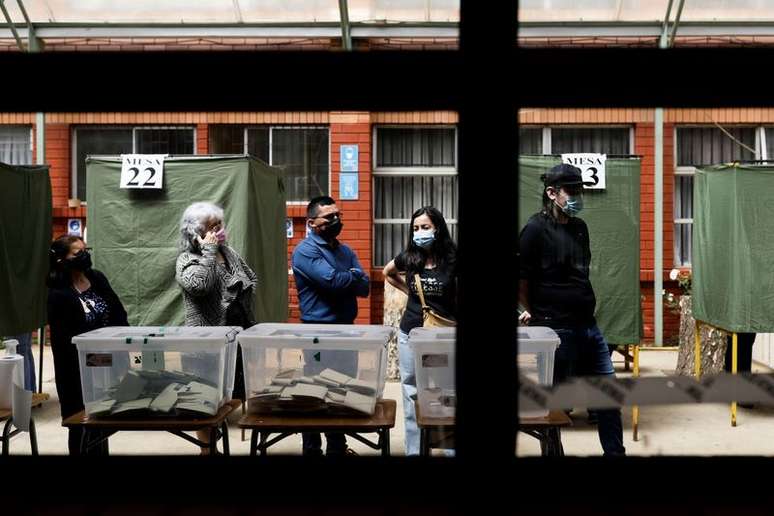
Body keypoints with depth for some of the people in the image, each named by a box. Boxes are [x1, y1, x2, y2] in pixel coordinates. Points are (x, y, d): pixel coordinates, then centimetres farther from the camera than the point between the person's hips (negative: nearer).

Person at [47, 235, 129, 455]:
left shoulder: (97, 278, 2)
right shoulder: (58, 295, -17)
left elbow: (118, 313, 9)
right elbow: (62, 341, -19)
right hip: (79, 370, -6)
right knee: (82, 424, 6)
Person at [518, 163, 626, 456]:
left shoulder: (579, 227, 11)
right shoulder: (536, 229, -12)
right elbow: (520, 278, -9)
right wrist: (533, 312, 2)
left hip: (588, 326, 8)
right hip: (556, 331, -8)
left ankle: (615, 452, 26)